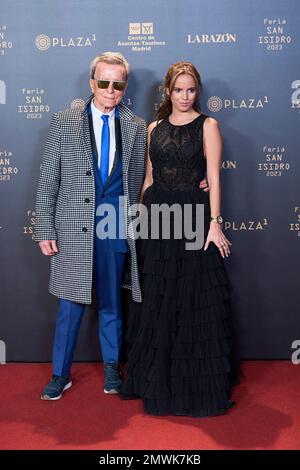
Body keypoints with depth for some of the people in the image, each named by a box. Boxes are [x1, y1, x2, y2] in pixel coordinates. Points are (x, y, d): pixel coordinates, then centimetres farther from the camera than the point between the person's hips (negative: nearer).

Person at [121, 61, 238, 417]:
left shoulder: (207, 126, 0)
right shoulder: (154, 128, 12)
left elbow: (214, 177, -7)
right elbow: (149, 178, 14)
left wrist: (214, 223, -15)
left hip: (194, 215, -4)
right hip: (157, 215, 4)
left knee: (195, 302, 1)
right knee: (155, 302, 10)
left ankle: (200, 384, 15)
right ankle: (156, 379, 26)